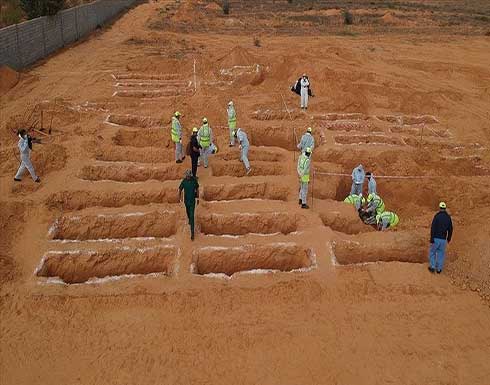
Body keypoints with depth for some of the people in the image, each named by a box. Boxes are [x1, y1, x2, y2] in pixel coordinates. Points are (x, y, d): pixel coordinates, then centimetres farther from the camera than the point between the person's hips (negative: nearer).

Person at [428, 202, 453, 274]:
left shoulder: (437, 216, -11)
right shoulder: (448, 217, 3)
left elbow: (433, 228, -15)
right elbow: (450, 229, 9)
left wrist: (431, 239, -12)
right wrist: (449, 238, 23)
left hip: (436, 238, -3)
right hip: (443, 239, 3)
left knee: (432, 252, 13)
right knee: (441, 253, 14)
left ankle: (432, 267, 10)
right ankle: (439, 269, 17)